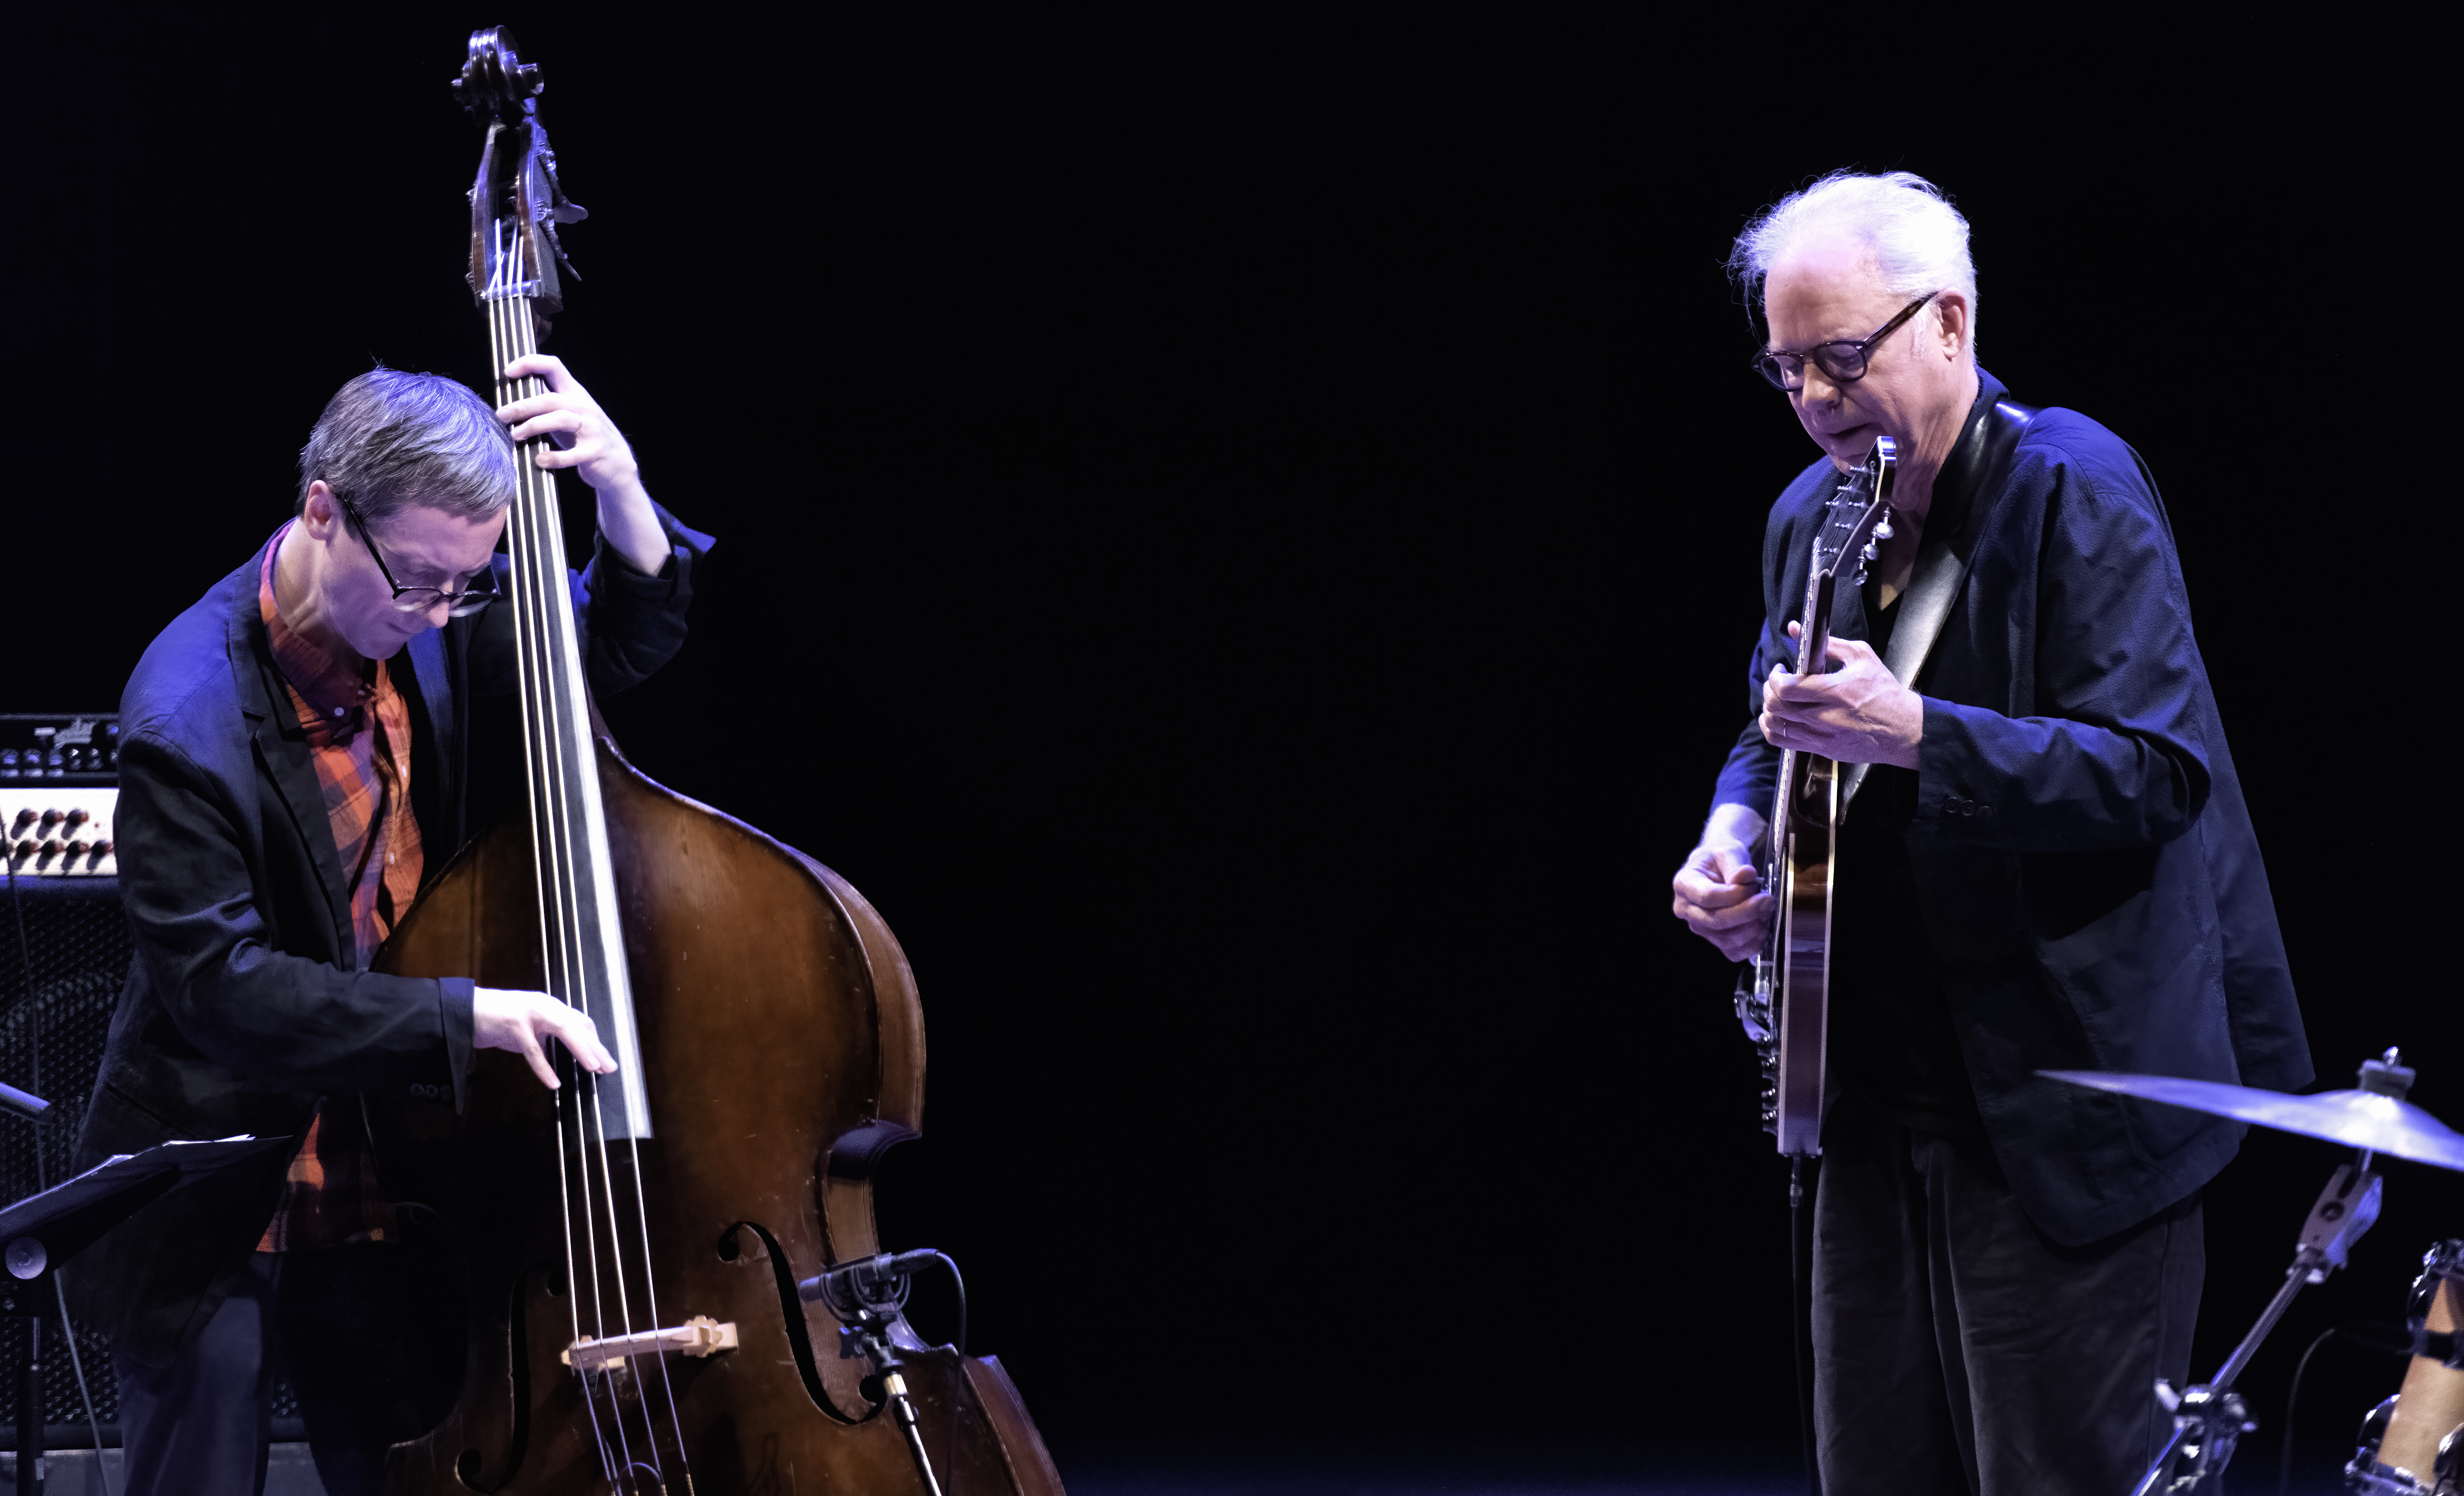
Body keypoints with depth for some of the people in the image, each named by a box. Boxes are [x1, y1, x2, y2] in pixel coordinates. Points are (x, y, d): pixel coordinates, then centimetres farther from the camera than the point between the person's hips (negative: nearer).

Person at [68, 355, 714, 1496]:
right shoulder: (191, 724, -25)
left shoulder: (422, 614, -5)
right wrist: (465, 1014, -30)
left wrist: (621, 493, -10)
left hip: (384, 1197, 6)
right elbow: (216, 981, -26)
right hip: (222, 1217, -6)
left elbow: (618, 644, 11)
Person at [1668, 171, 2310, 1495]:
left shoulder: (2072, 490, -13)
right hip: (1882, 1098, 8)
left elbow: (2156, 771, -21)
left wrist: (1912, 733, -31)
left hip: (2065, 1110, -8)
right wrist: (1737, 830, 5)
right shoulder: (1811, 518, 11)